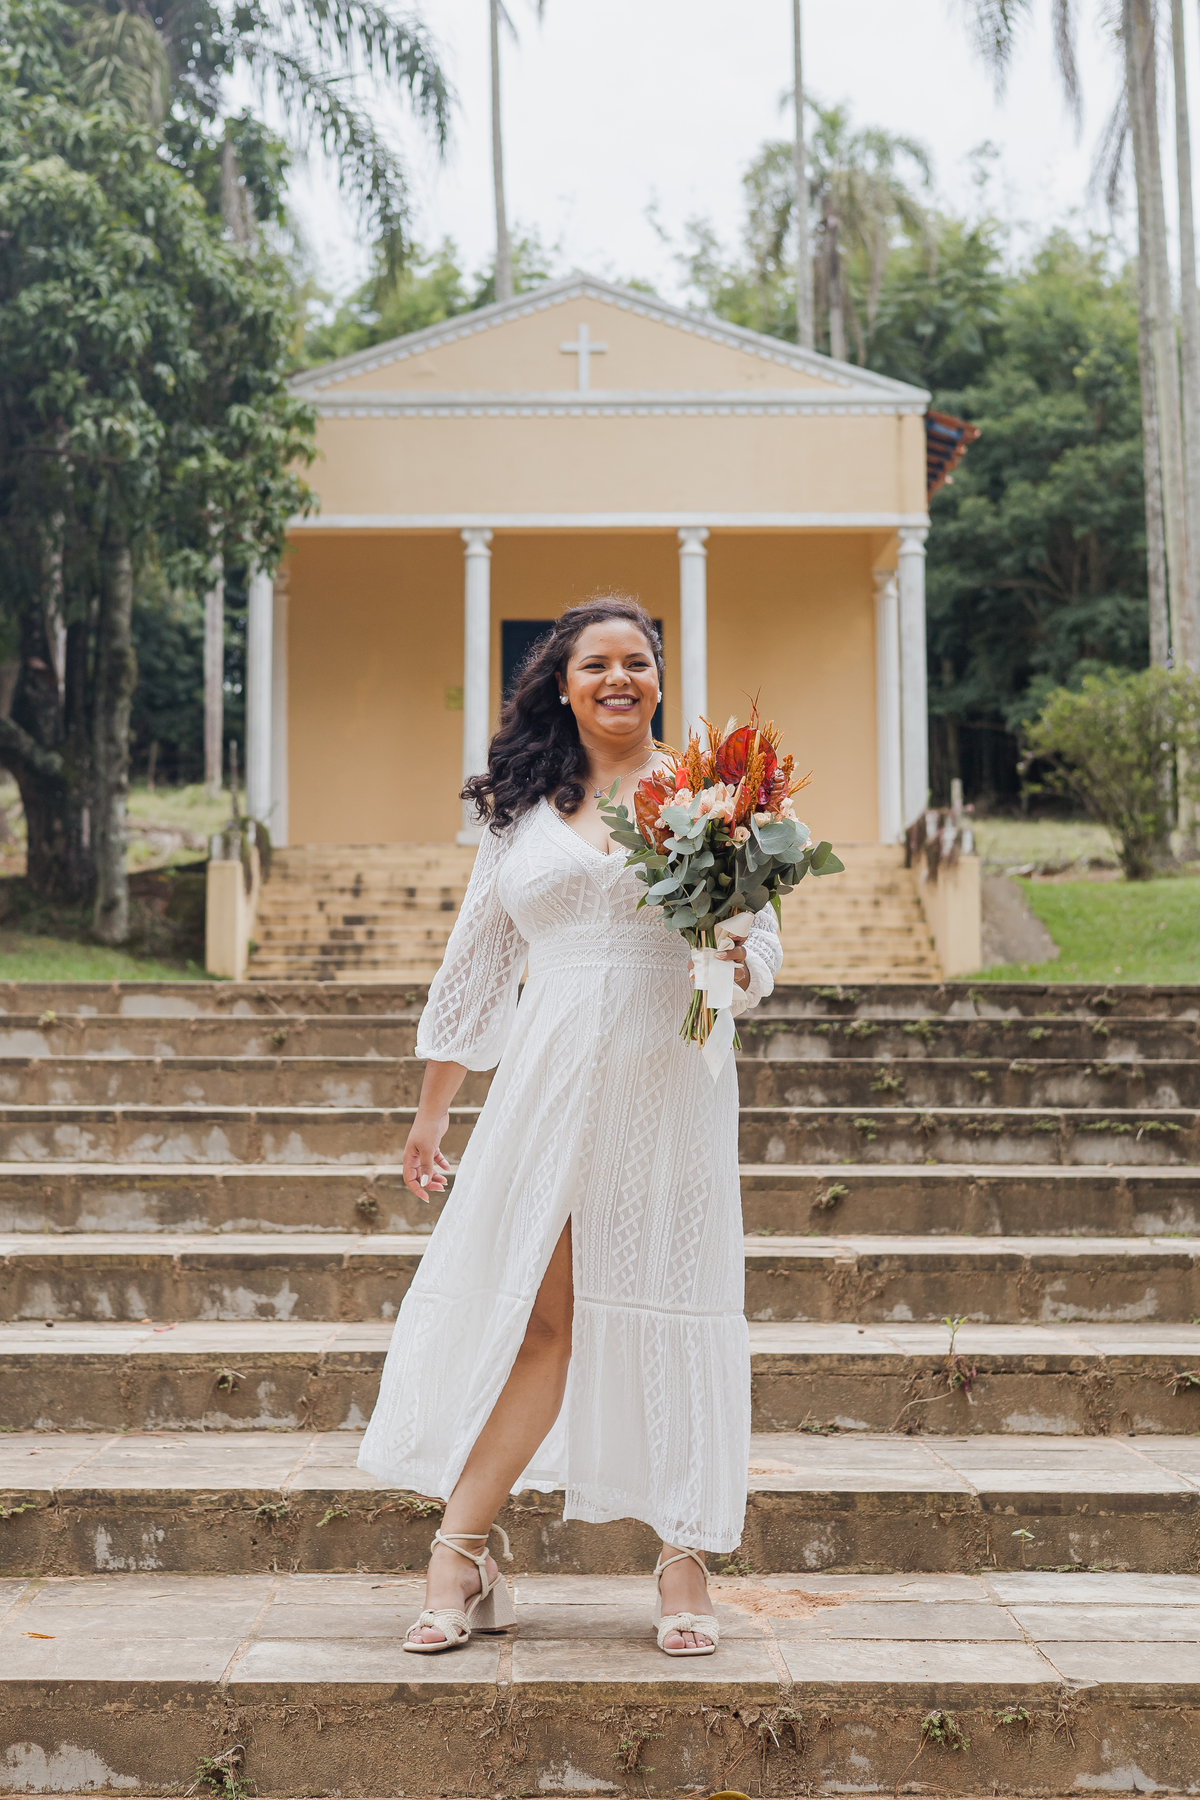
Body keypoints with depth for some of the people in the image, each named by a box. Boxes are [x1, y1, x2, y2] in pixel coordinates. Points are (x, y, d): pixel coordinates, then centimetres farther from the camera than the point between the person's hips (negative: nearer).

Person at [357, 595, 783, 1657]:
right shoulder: (521, 805, 13)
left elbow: (762, 943, 8)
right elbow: (476, 961, 16)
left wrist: (740, 969, -16)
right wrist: (433, 1111, 16)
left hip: (671, 1082, -1)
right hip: (550, 1080, 1)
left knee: (670, 1307, 1)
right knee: (530, 1311, -1)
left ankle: (686, 1562, 12)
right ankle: (462, 1558, 7)